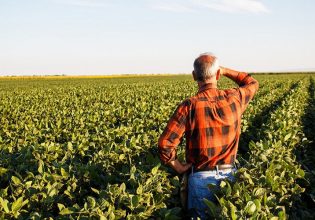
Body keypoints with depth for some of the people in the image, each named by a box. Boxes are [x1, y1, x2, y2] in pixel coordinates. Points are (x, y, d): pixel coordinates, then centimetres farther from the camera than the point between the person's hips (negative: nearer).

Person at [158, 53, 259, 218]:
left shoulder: (189, 106, -15)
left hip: (201, 178, -3)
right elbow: (252, 83, 19)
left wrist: (179, 168, -3)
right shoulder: (234, 99, -5)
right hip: (229, 175, 3)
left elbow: (165, 144, -19)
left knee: (201, 216, 11)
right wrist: (225, 71, 18)